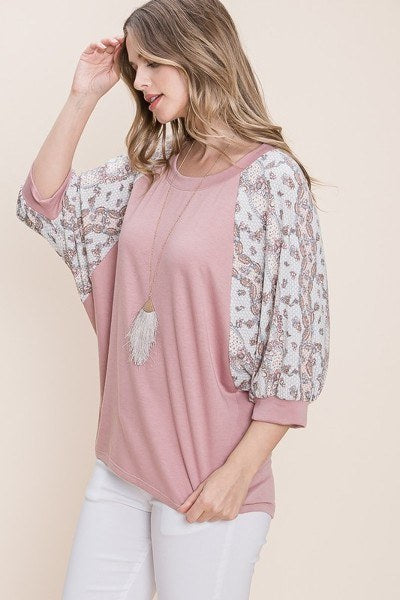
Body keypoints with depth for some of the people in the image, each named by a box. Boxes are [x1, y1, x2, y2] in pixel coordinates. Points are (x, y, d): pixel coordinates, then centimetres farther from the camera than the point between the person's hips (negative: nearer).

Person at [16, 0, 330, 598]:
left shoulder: (271, 176, -13)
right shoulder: (147, 170, 7)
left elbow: (297, 340, -15)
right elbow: (43, 205, 9)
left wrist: (239, 472, -16)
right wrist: (82, 99, 1)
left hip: (206, 482, -6)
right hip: (121, 463, 6)